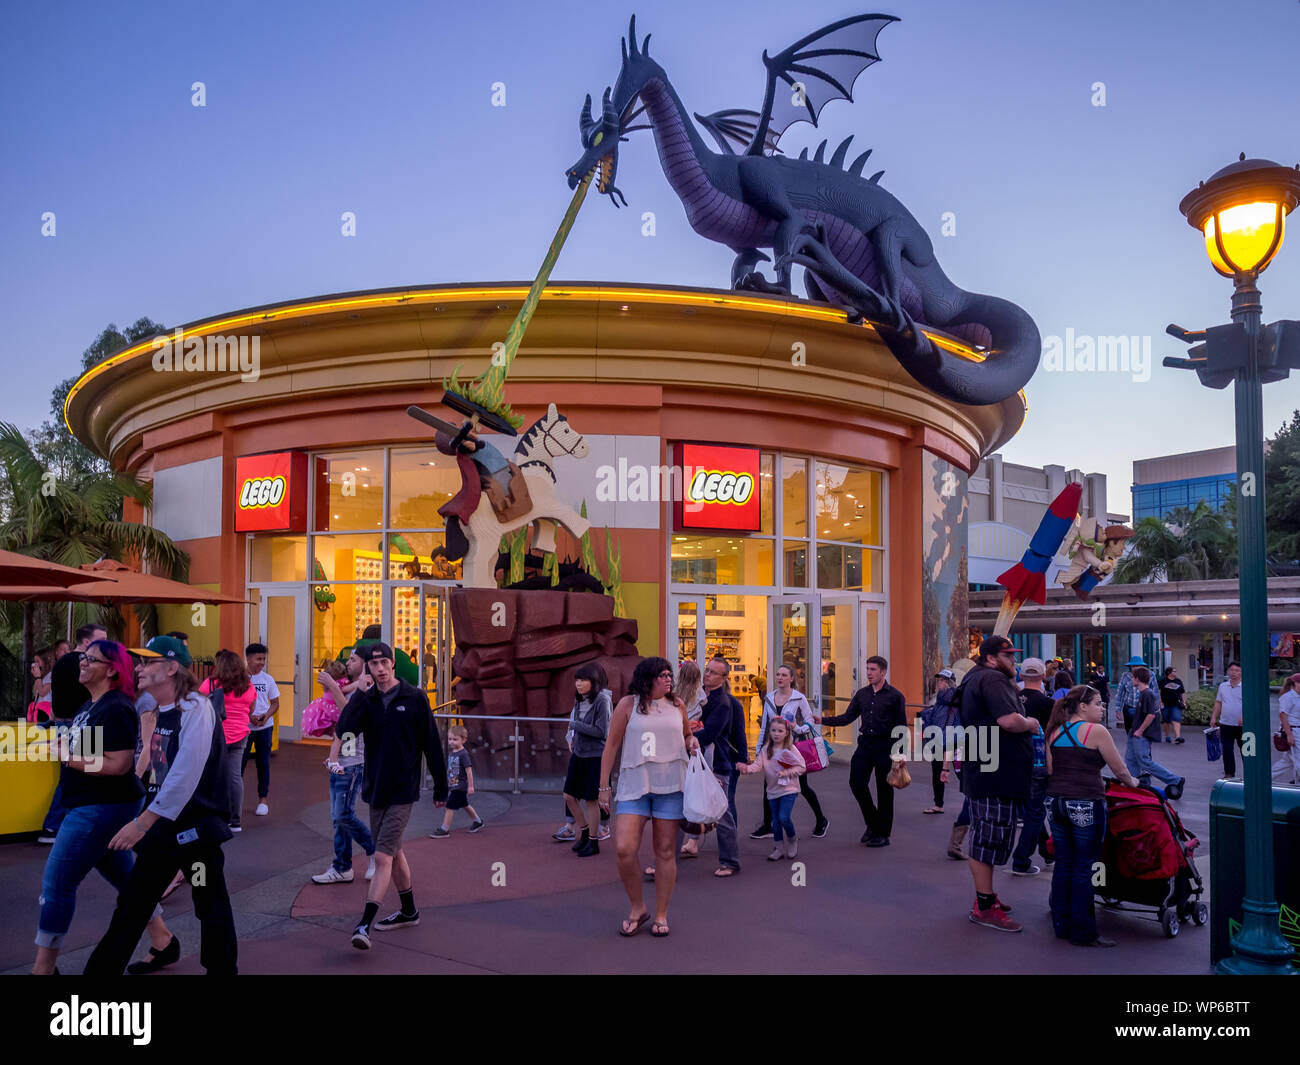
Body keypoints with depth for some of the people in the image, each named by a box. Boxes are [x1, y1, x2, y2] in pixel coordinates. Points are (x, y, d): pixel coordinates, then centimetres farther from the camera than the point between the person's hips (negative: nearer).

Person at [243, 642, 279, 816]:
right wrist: (249, 716, -16)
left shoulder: (268, 679, 3)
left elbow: (275, 703, 8)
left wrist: (266, 715, -12)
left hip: (265, 727, 2)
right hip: (244, 726, -2)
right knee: (240, 762, 2)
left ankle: (263, 799, 14)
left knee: (263, 763, 5)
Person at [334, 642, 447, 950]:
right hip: (375, 789, 5)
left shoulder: (414, 698, -8)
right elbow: (343, 732, -15)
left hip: (402, 790, -5)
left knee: (383, 857, -11)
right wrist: (359, 692, -19)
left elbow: (431, 744, -4)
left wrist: (440, 786, -2)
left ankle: (364, 924, -11)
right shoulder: (365, 700, 3)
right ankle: (409, 912, 33)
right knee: (393, 852, 17)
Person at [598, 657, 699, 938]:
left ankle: (661, 914, 19)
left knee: (665, 851, 5)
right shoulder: (628, 704, 0)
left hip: (670, 786, 2)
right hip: (634, 785, -2)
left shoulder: (677, 705, 11)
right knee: (624, 849, -12)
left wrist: (692, 741, 3)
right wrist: (604, 786, 0)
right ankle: (637, 908, 11)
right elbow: (611, 745, 2)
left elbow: (687, 733, 28)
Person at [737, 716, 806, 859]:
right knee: (775, 820, 9)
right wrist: (747, 768, -29)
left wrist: (787, 772, -18)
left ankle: (792, 839, 15)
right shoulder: (765, 750, 1)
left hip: (788, 788, -4)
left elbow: (802, 766, -6)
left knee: (783, 817, -14)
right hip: (772, 790, 4)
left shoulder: (791, 749, -7)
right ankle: (779, 849, 24)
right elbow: (758, 765, -9)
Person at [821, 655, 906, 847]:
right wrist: (823, 720, -4)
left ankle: (882, 834, 15)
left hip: (885, 746, -4)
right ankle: (872, 823, 19)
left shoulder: (895, 696, -4)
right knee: (856, 782, -4)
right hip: (865, 744, 4)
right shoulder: (862, 694, 10)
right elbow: (847, 718, 9)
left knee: (884, 791, 2)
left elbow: (902, 726, -3)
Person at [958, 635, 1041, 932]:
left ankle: (985, 895, 31)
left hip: (982, 772, 11)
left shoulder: (975, 677, 18)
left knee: (984, 838, 19)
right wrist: (1031, 724, -9)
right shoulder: (993, 679, -16)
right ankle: (984, 907, 0)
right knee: (990, 839, -6)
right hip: (996, 774, -11)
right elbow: (1009, 720, -28)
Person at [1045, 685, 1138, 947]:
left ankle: (1061, 924, 20)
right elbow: (1119, 770, 0)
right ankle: (1082, 932, 6)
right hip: (1086, 805, -6)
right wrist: (1132, 783, 19)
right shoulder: (1096, 731, -7)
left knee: (1063, 864, 13)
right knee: (1084, 868, 1)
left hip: (1057, 801, 6)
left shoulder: (1055, 731, 11)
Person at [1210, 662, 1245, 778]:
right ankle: (1229, 773, 9)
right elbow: (1218, 703, 15)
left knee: (1245, 750, 8)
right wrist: (1213, 718, 9)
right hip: (1225, 724, 4)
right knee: (1227, 750, 3)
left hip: (1242, 725, -3)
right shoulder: (1223, 686, 9)